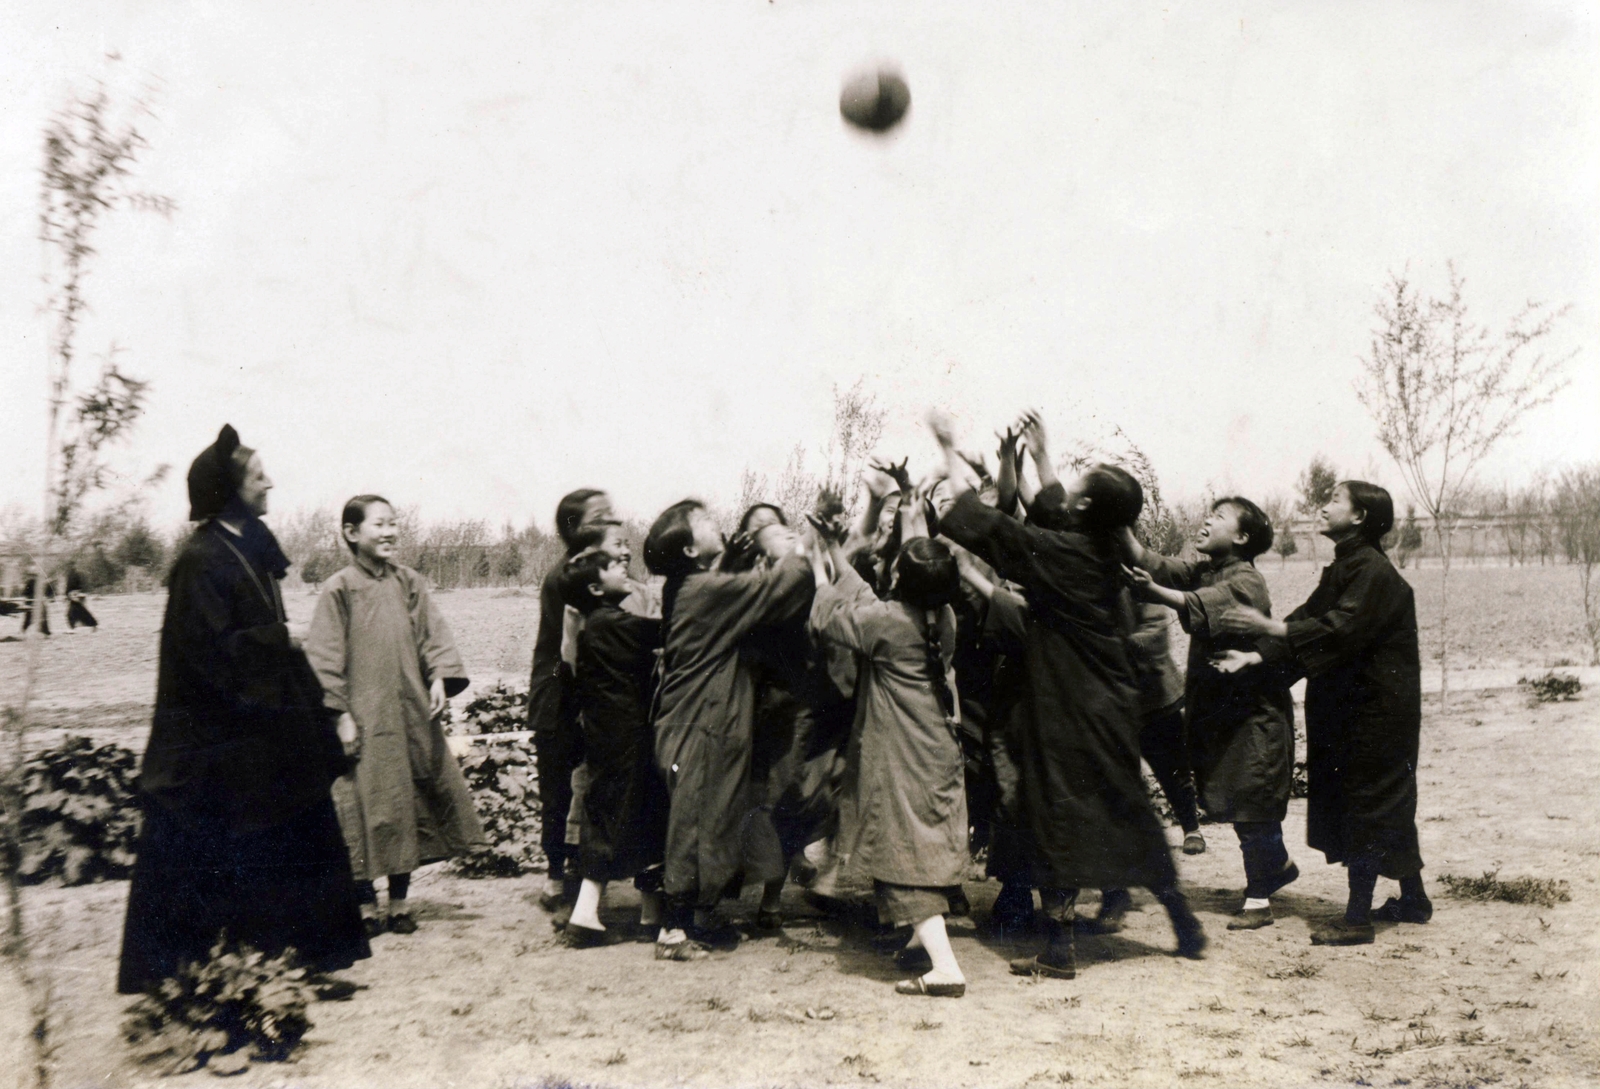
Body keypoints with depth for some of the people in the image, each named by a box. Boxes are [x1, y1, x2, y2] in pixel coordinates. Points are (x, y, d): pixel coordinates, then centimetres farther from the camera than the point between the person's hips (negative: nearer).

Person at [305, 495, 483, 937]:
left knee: (408, 803, 9)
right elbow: (325, 657, -5)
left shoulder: (409, 583, 7)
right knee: (365, 805, 0)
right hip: (364, 716, -4)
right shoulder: (339, 589, -4)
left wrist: (440, 677, -12)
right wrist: (340, 712, -11)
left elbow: (433, 634, 5)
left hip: (411, 713, 4)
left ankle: (399, 903, 22)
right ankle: (366, 905, 15)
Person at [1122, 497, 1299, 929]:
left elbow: (1201, 604, -37)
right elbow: (1148, 562, -4)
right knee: (1228, 801, 17)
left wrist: (1154, 591, -53)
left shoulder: (1246, 581, -17)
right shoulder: (1202, 571, 8)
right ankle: (1277, 865, 39)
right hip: (1216, 707, 8)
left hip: (1253, 711, -8)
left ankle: (1259, 899, 9)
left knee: (1251, 803, -2)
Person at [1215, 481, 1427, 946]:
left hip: (1375, 710, -9)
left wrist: (1268, 627, -30)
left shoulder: (1374, 571, -17)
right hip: (1346, 705, 9)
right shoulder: (1342, 570, 14)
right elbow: (1308, 620, 7)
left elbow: (1340, 629, -28)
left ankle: (1357, 917, 2)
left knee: (1366, 806, -4)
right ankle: (1413, 899, 30)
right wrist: (1255, 656, -6)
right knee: (1385, 805, 17)